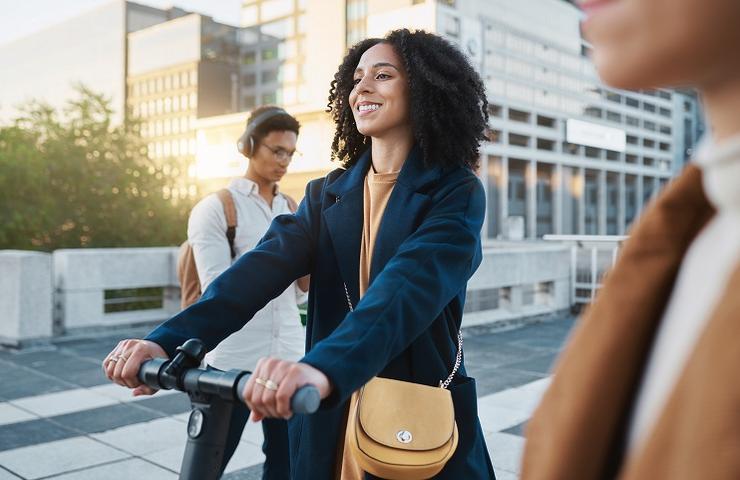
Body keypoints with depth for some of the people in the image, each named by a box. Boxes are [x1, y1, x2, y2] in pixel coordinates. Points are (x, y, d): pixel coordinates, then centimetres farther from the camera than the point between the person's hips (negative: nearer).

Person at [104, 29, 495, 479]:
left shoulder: (457, 192, -9)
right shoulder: (329, 193, 5)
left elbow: (412, 285, -28)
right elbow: (264, 267, -10)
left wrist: (326, 368, -44)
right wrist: (170, 340, -26)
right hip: (331, 420, 4)